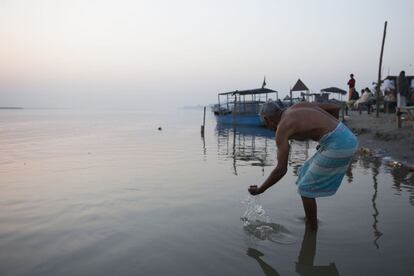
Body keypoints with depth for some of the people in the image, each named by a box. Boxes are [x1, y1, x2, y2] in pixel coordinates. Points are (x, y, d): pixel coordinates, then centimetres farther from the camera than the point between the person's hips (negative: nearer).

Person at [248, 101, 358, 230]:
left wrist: (260, 190, 2)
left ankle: (311, 229, 23)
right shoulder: (298, 106, 16)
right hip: (347, 137, 9)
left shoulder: (282, 129, -7)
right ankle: (311, 220, 34)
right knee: (307, 174, 22)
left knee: (305, 188, 7)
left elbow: (281, 169, -11)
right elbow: (334, 107, 20)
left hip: (338, 145, -9)